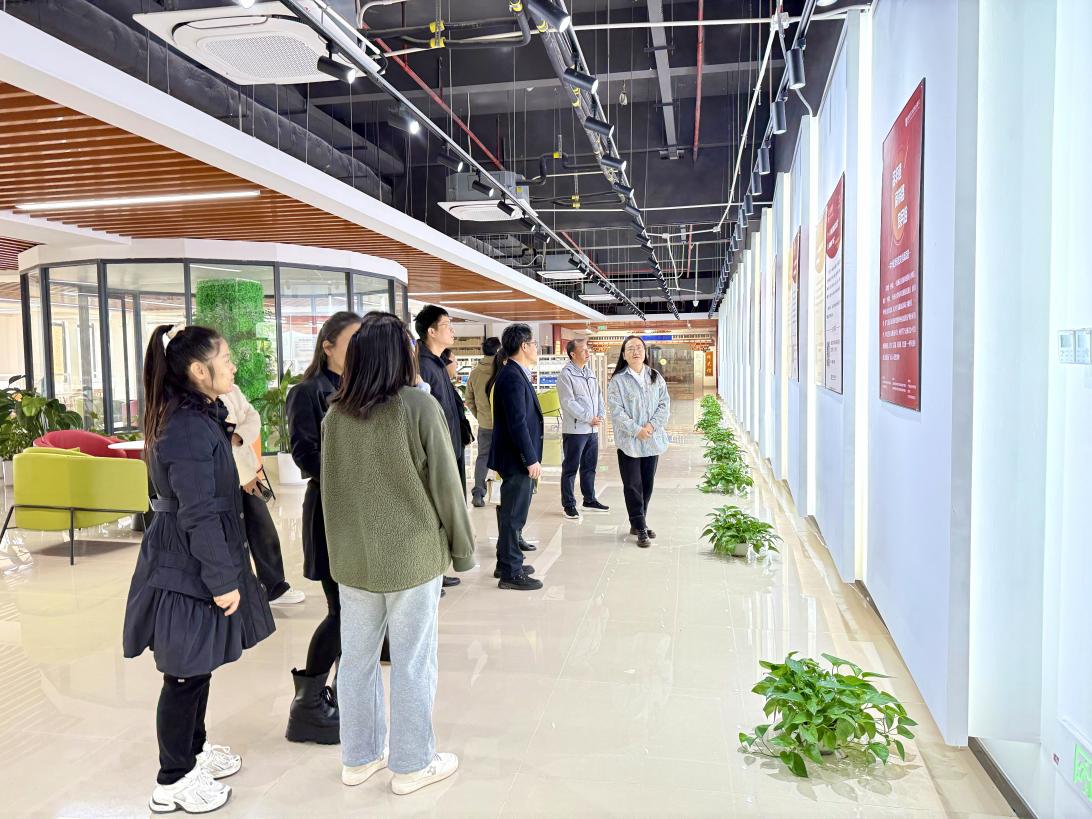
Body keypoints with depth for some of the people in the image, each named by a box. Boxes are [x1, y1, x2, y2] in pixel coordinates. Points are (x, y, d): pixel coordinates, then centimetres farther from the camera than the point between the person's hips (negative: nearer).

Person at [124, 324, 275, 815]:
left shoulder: (188, 417, 8)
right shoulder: (192, 428, -23)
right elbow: (199, 514, -23)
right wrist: (223, 579, -20)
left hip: (180, 558, 10)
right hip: (189, 568, -10)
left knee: (196, 666, 21)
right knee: (186, 672, 4)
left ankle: (194, 750, 38)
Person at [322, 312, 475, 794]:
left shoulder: (336, 414, -1)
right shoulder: (419, 407, -15)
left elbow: (329, 488, 10)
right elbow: (445, 487, -10)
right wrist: (462, 550, 1)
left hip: (352, 556, 5)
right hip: (411, 554, -4)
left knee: (356, 658, 15)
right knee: (412, 663, 8)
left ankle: (358, 758, 30)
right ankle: (411, 765, 22)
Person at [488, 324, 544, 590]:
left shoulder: (515, 375, 12)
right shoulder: (513, 378, -19)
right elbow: (517, 423, -23)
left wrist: (531, 457, 18)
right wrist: (531, 459, -20)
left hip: (517, 458, 10)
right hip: (517, 459, -10)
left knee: (512, 513, 18)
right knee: (514, 515, -1)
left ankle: (508, 563, 30)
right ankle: (510, 573, 7)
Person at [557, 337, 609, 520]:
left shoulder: (589, 371, 13)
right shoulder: (566, 374, -11)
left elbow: (598, 395, 16)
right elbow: (569, 403, -17)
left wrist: (600, 416, 0)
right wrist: (589, 418, -16)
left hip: (592, 429, 8)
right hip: (575, 430, -8)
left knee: (590, 467, 16)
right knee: (570, 468, 1)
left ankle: (589, 500, 28)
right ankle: (568, 505, 8)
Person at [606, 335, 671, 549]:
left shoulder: (656, 378, 8)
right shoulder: (617, 380, -5)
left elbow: (665, 404, 3)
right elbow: (616, 411, -10)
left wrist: (652, 425, -12)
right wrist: (636, 430, -17)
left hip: (653, 440, 4)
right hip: (629, 441, -4)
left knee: (647, 484, 11)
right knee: (633, 485, -2)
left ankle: (638, 522, 26)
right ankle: (641, 528, 5)